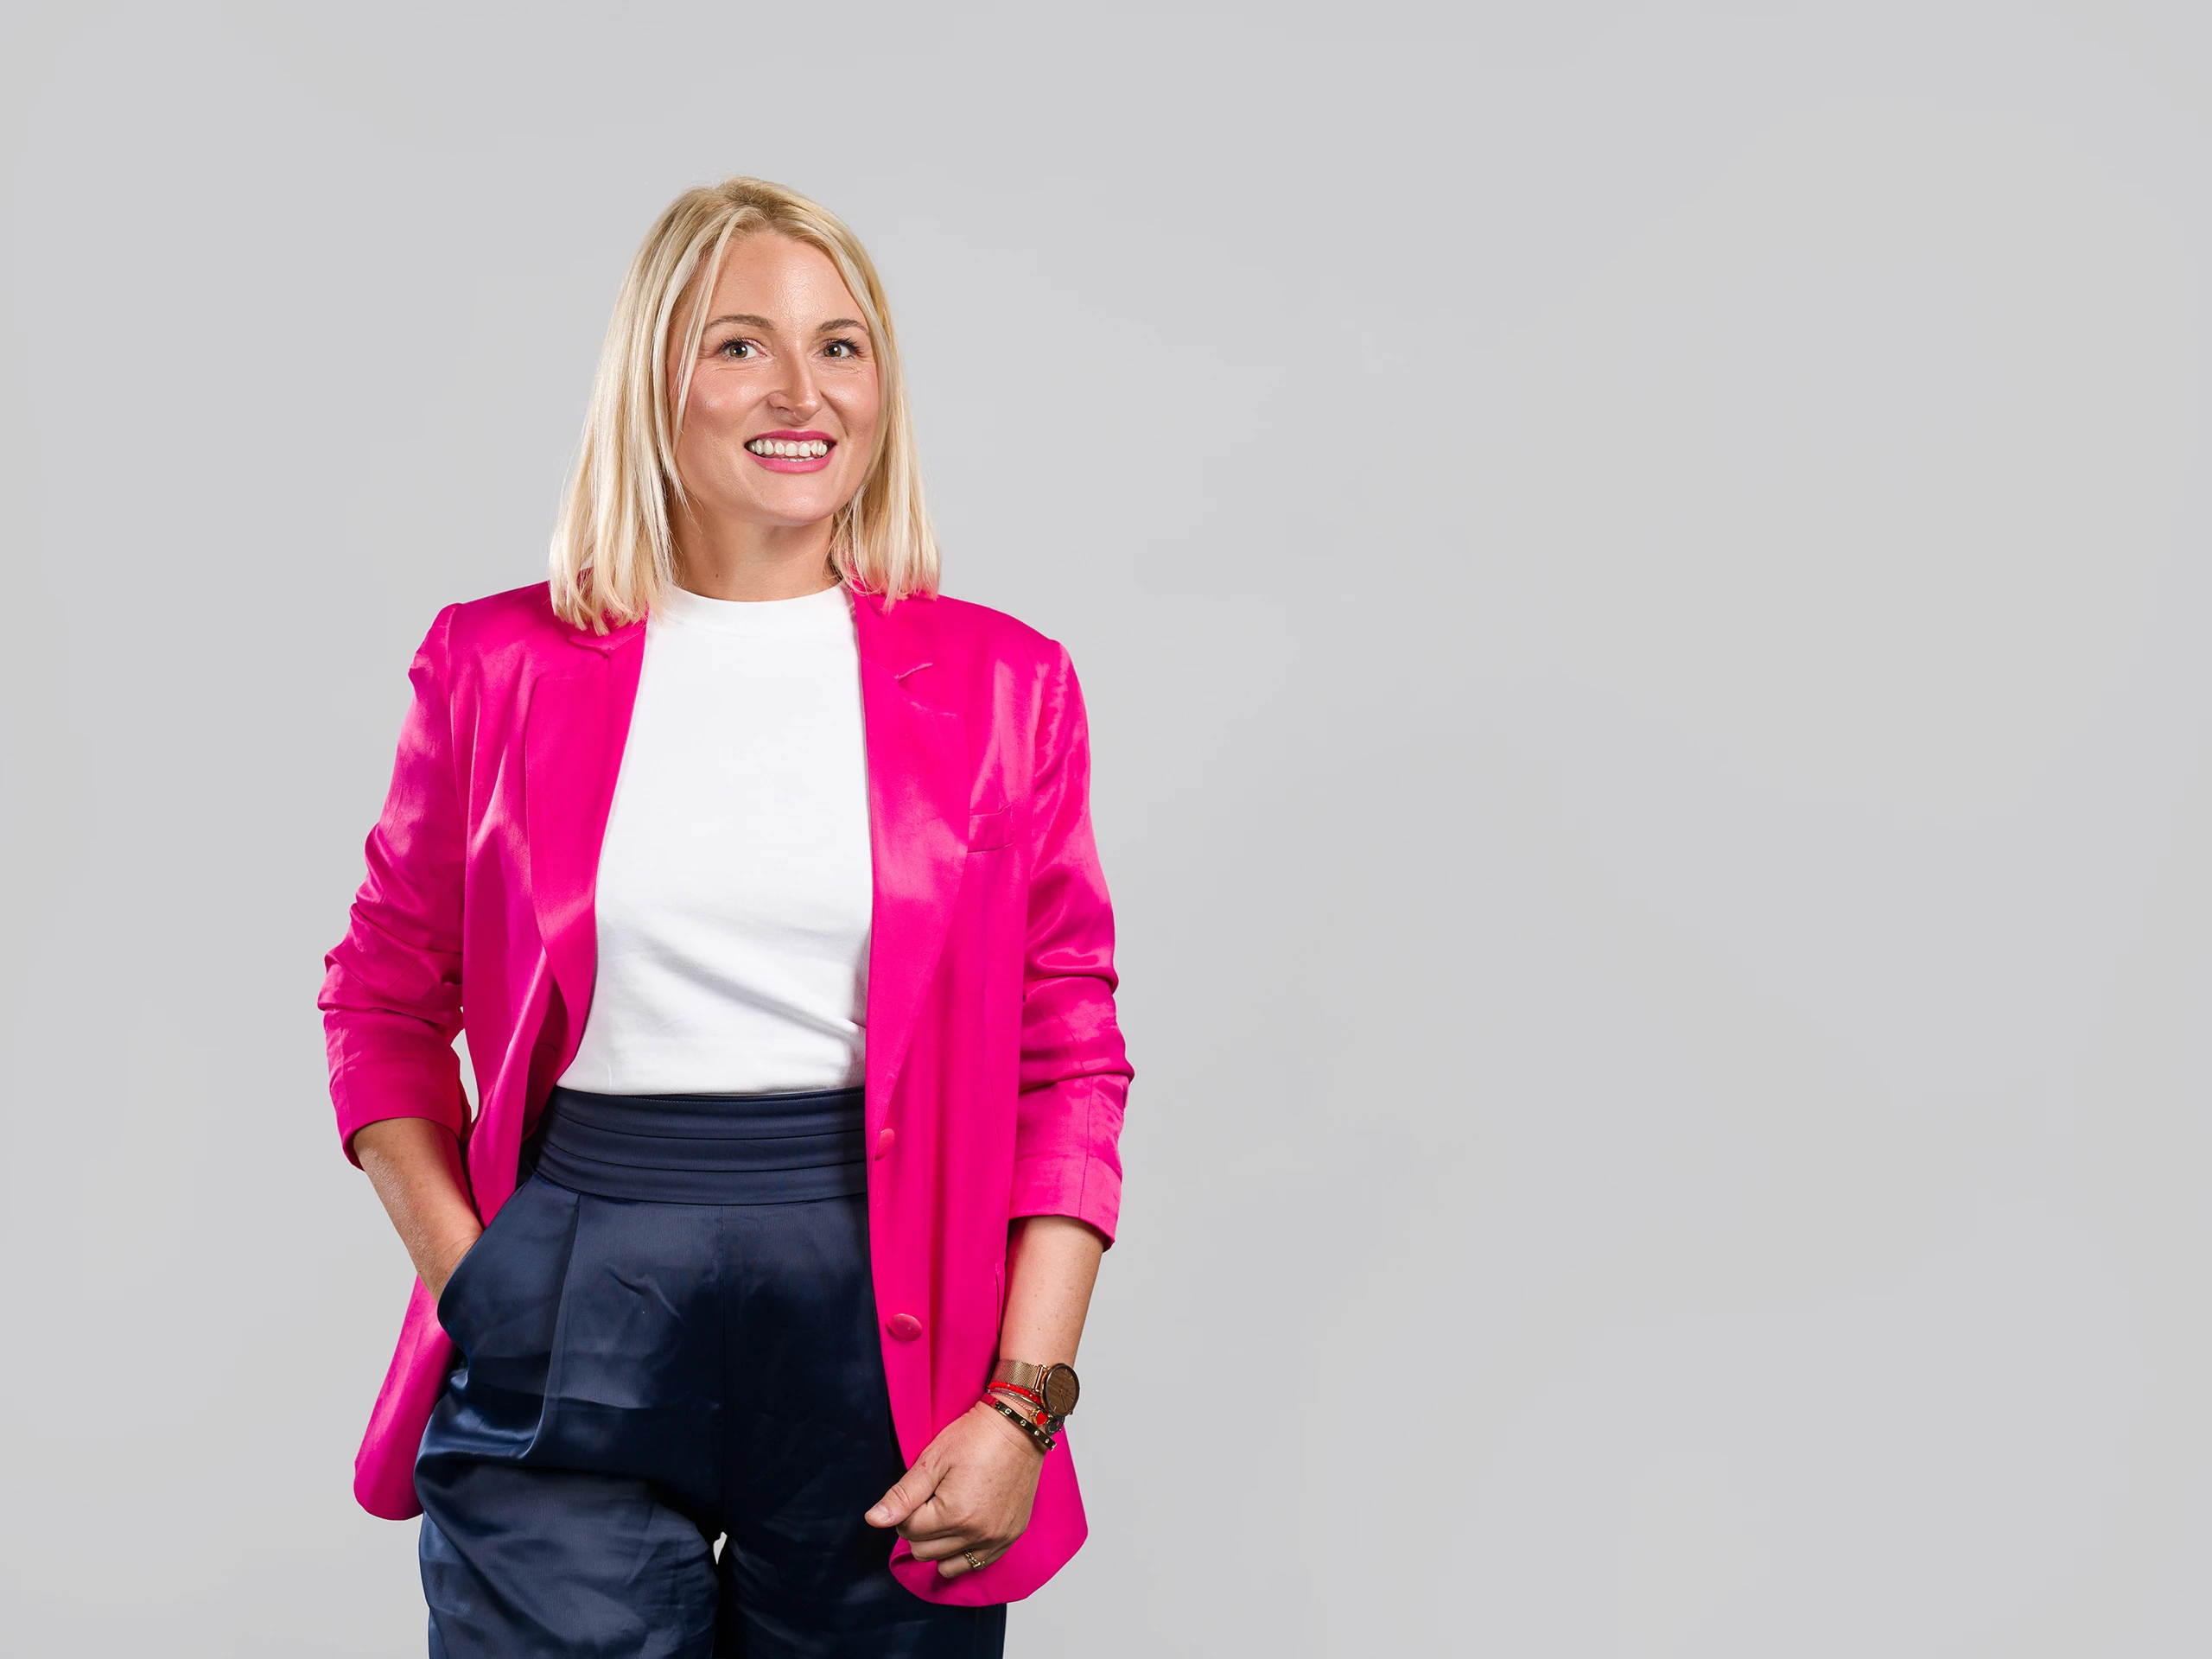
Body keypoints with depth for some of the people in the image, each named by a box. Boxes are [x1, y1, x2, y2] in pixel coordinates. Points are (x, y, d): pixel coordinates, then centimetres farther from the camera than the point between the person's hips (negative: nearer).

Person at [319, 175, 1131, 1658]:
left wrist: (1023, 1403, -5)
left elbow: (1069, 1064, 3)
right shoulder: (501, 663, 4)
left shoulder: (1000, 685, 3)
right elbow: (387, 996, 12)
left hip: (880, 1325, 1)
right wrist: (464, 1277, 0)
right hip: (569, 1329, 0)